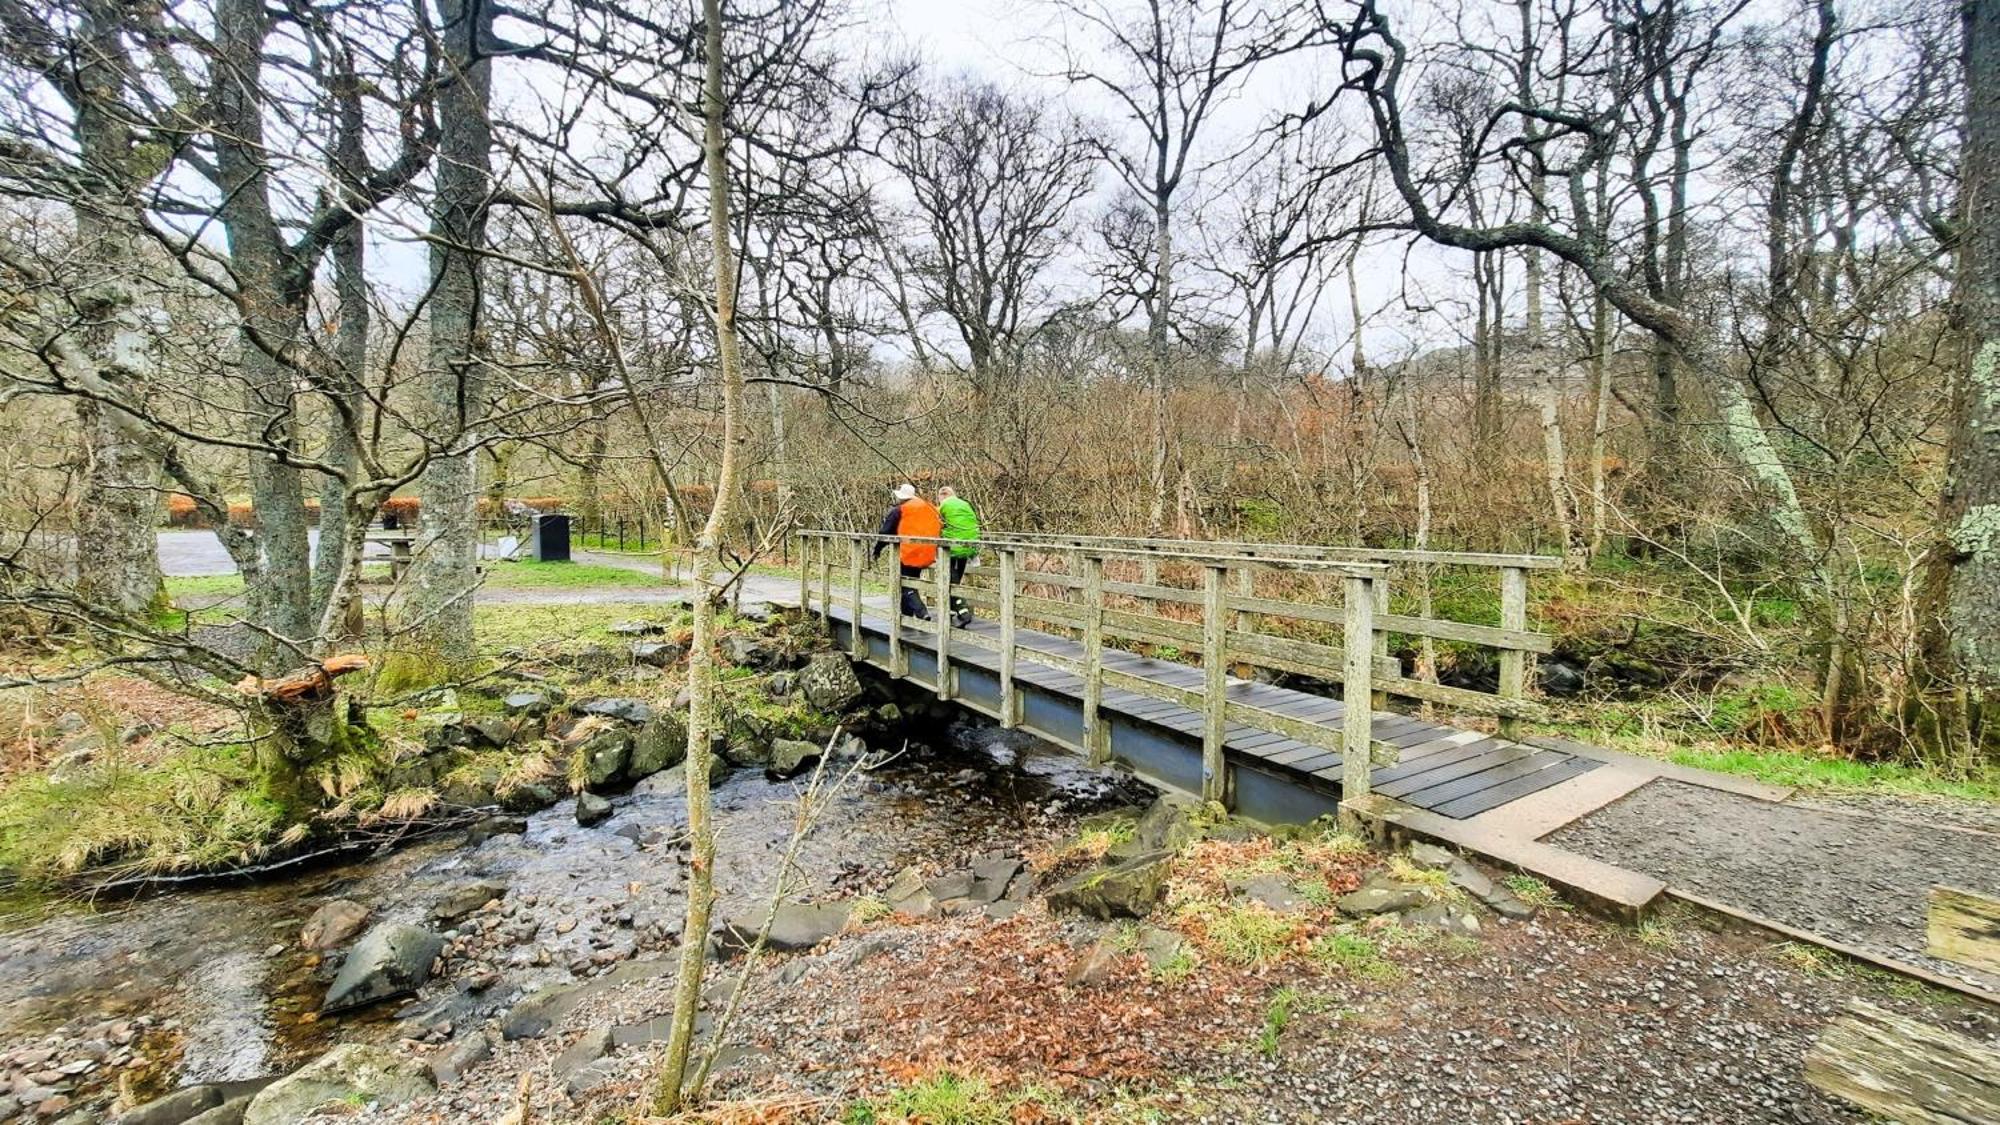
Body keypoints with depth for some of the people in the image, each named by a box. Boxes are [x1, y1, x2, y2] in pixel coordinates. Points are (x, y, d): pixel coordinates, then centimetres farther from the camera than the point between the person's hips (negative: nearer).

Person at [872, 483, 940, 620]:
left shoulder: (899, 510, -4)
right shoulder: (929, 508, 12)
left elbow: (885, 532, -3)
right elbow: (937, 528, 17)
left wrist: (876, 552, 8)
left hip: (908, 555, -6)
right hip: (927, 555, 6)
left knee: (906, 588, -1)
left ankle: (922, 614, -18)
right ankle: (907, 615, 23)